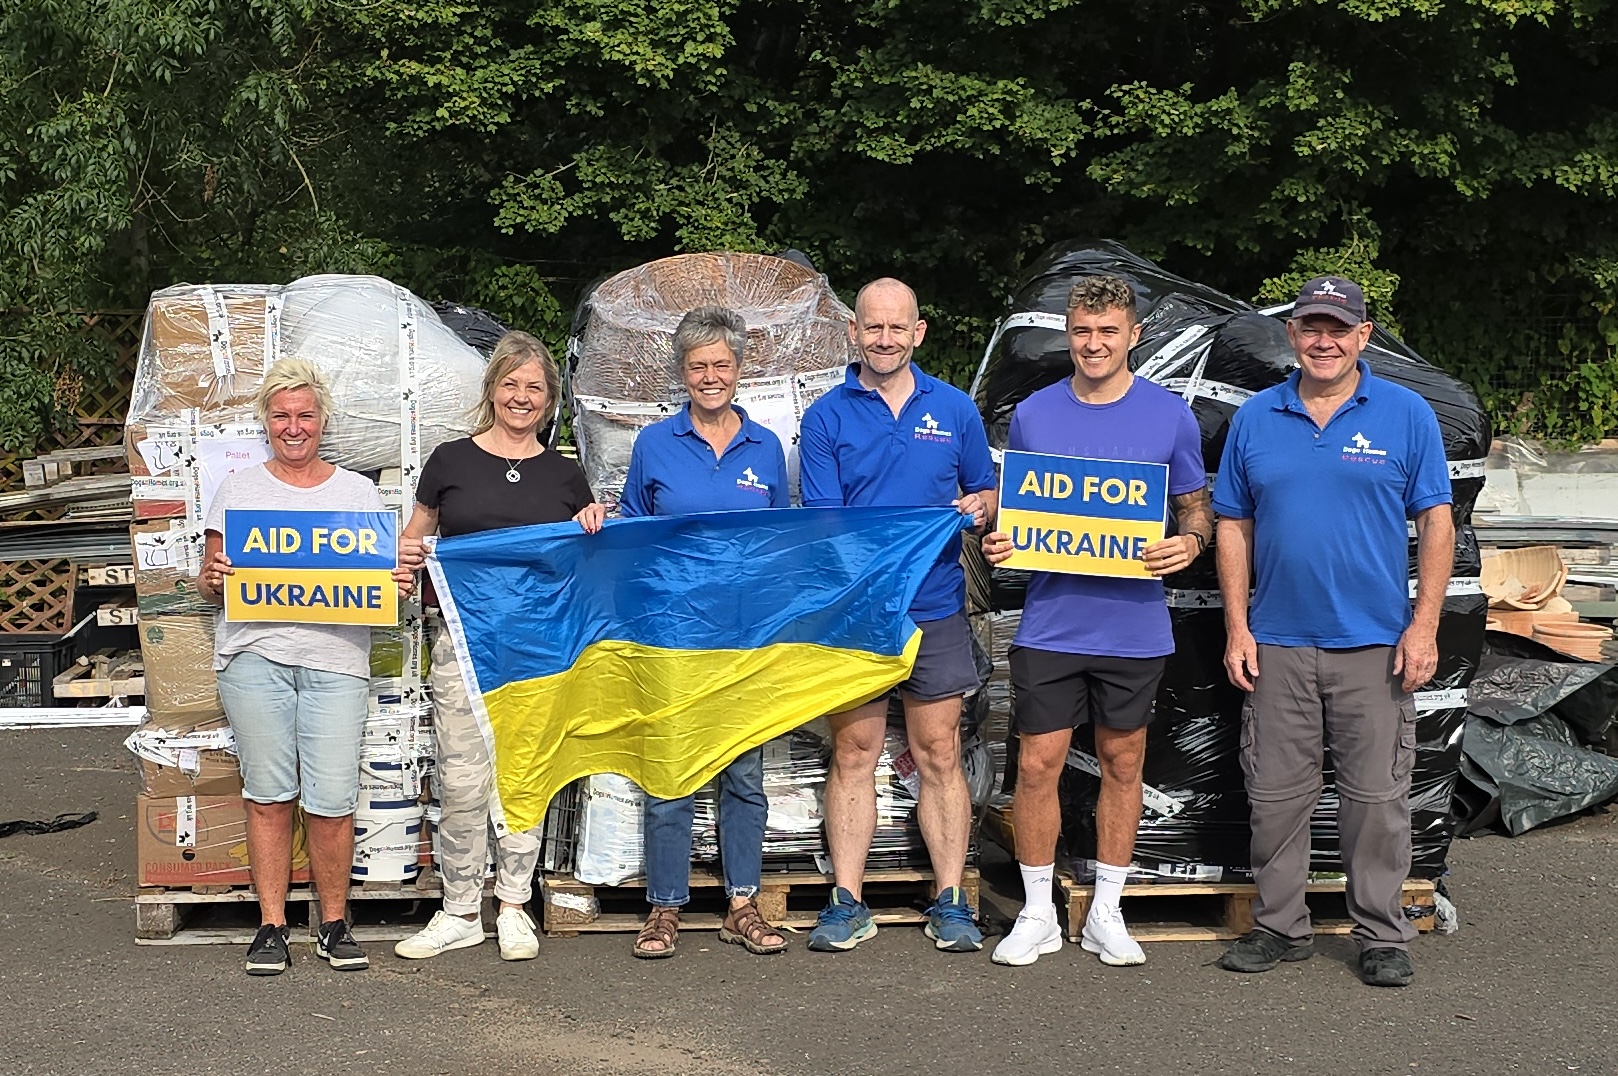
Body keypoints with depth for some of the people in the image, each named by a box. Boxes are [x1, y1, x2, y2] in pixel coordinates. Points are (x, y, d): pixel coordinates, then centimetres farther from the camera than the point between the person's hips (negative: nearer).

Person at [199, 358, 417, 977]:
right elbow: (209, 586, 15)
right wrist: (214, 578, -8)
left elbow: (386, 574, 17)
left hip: (336, 657, 0)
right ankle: (271, 927, 9)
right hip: (254, 652, 0)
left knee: (333, 799, -7)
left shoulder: (359, 492, 15)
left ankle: (335, 926, 7)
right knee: (268, 794, -1)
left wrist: (401, 585, -5)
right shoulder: (238, 489, 14)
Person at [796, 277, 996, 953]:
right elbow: (822, 519, -3)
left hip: (935, 610, 1)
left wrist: (978, 507, -7)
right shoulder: (826, 418, 2)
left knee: (938, 753, 4)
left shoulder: (954, 409, 8)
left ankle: (950, 902, 10)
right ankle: (847, 903, 9)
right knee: (853, 753, 3)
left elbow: (987, 493, 16)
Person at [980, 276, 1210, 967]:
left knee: (1122, 765, 9)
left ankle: (1106, 916, 22)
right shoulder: (1032, 415, 5)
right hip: (1050, 624, 0)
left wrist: (1189, 542, -13)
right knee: (1038, 766, 0)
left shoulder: (1170, 416, 2)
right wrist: (995, 542, -7)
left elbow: (1196, 509, 9)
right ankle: (1037, 916, 14)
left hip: (1133, 626, 0)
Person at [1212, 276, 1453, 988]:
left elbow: (1436, 522, 1)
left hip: (1375, 645, -2)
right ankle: (1280, 927, 17)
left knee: (1377, 797, 1)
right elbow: (1233, 528, 10)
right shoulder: (1256, 419, 8)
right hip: (1277, 645, 2)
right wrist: (1237, 628, 2)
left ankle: (1382, 937, 12)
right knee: (1276, 795, 6)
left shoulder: (1406, 415, 2)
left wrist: (1424, 627, -7)